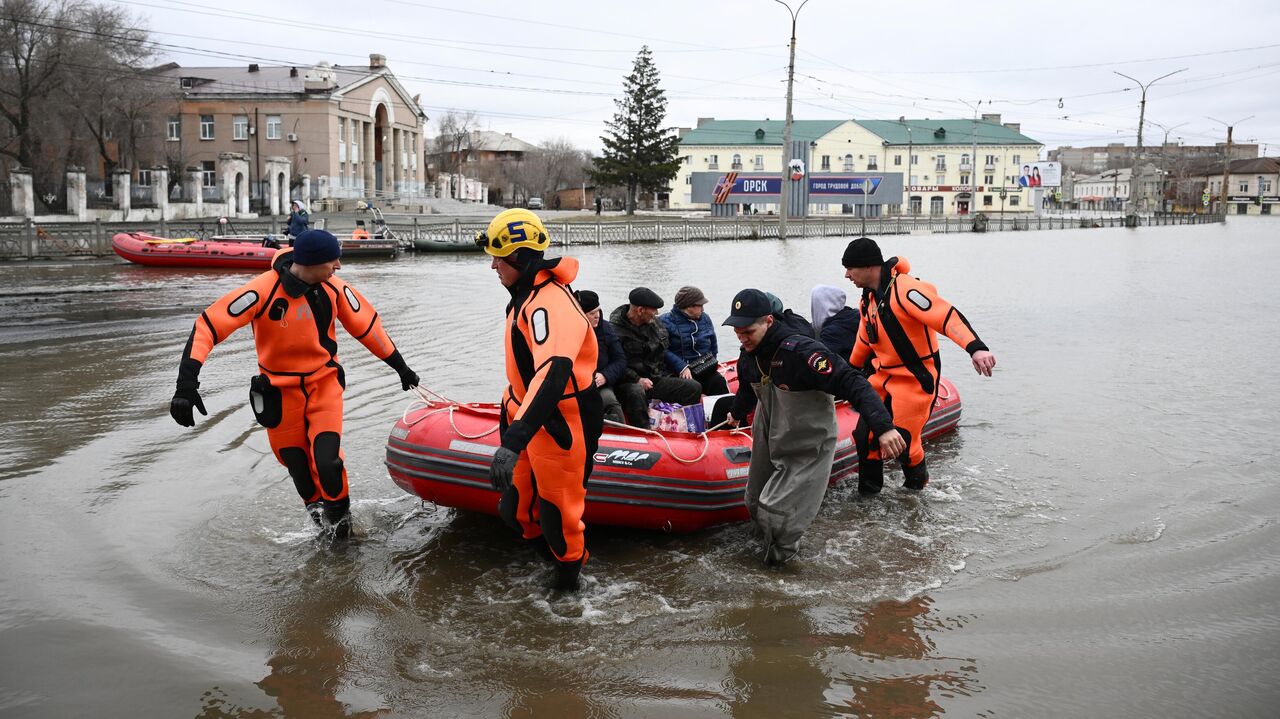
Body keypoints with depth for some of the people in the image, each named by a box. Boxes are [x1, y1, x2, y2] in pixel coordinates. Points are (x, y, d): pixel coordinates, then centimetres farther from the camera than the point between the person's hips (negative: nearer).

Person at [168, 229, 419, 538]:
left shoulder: (334, 289, -12)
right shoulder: (262, 291, -24)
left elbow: (367, 324, 4)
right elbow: (208, 325, -26)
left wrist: (400, 365, 12)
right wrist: (187, 382, -35)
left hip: (325, 383, 1)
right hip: (280, 391, -1)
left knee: (326, 459, -16)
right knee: (297, 466, 10)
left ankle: (338, 512, 14)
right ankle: (316, 506, 43)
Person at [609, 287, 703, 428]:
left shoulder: (654, 323, 12)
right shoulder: (616, 329, -12)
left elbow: (665, 352, 24)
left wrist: (682, 367, 10)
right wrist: (637, 379, -24)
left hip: (658, 380, 7)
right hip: (630, 383, -7)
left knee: (694, 387, -10)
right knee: (636, 393, -42)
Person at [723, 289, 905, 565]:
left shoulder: (800, 351, -32)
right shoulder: (749, 354, -6)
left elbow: (852, 384, -36)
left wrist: (882, 426, -47)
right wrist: (737, 413, 39)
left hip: (806, 449, -7)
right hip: (769, 438, 7)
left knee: (776, 510, -9)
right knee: (756, 504, 17)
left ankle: (782, 553, 20)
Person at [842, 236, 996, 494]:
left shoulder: (904, 289, -22)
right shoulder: (869, 299, 8)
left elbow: (947, 316, -33)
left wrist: (976, 347, -47)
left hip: (916, 379, -8)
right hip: (884, 377, 8)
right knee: (865, 435, 4)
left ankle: (918, 483, 25)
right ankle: (868, 492, 22)